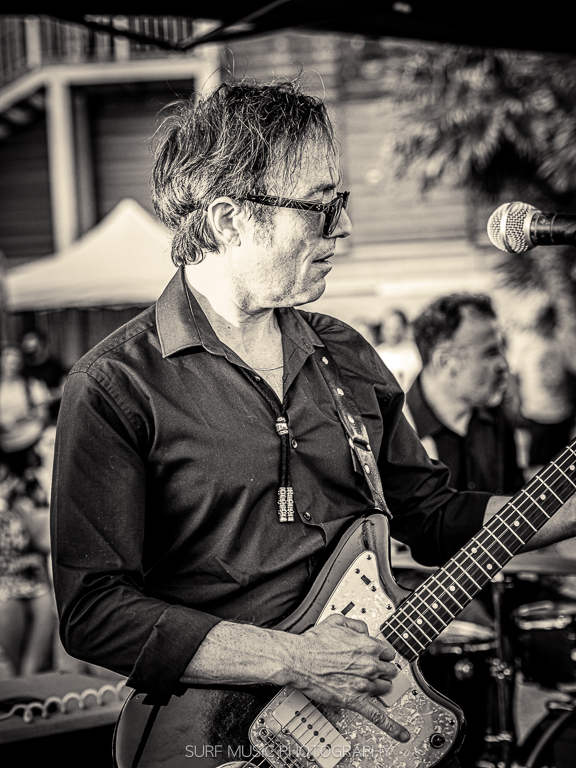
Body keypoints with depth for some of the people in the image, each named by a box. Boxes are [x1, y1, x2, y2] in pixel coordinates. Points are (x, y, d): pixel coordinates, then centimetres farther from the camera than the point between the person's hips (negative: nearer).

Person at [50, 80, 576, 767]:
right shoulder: (116, 388, -10)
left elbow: (432, 515, 17)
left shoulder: (347, 358, 10)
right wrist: (292, 661, -17)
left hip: (370, 706, 6)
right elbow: (92, 612, -14)